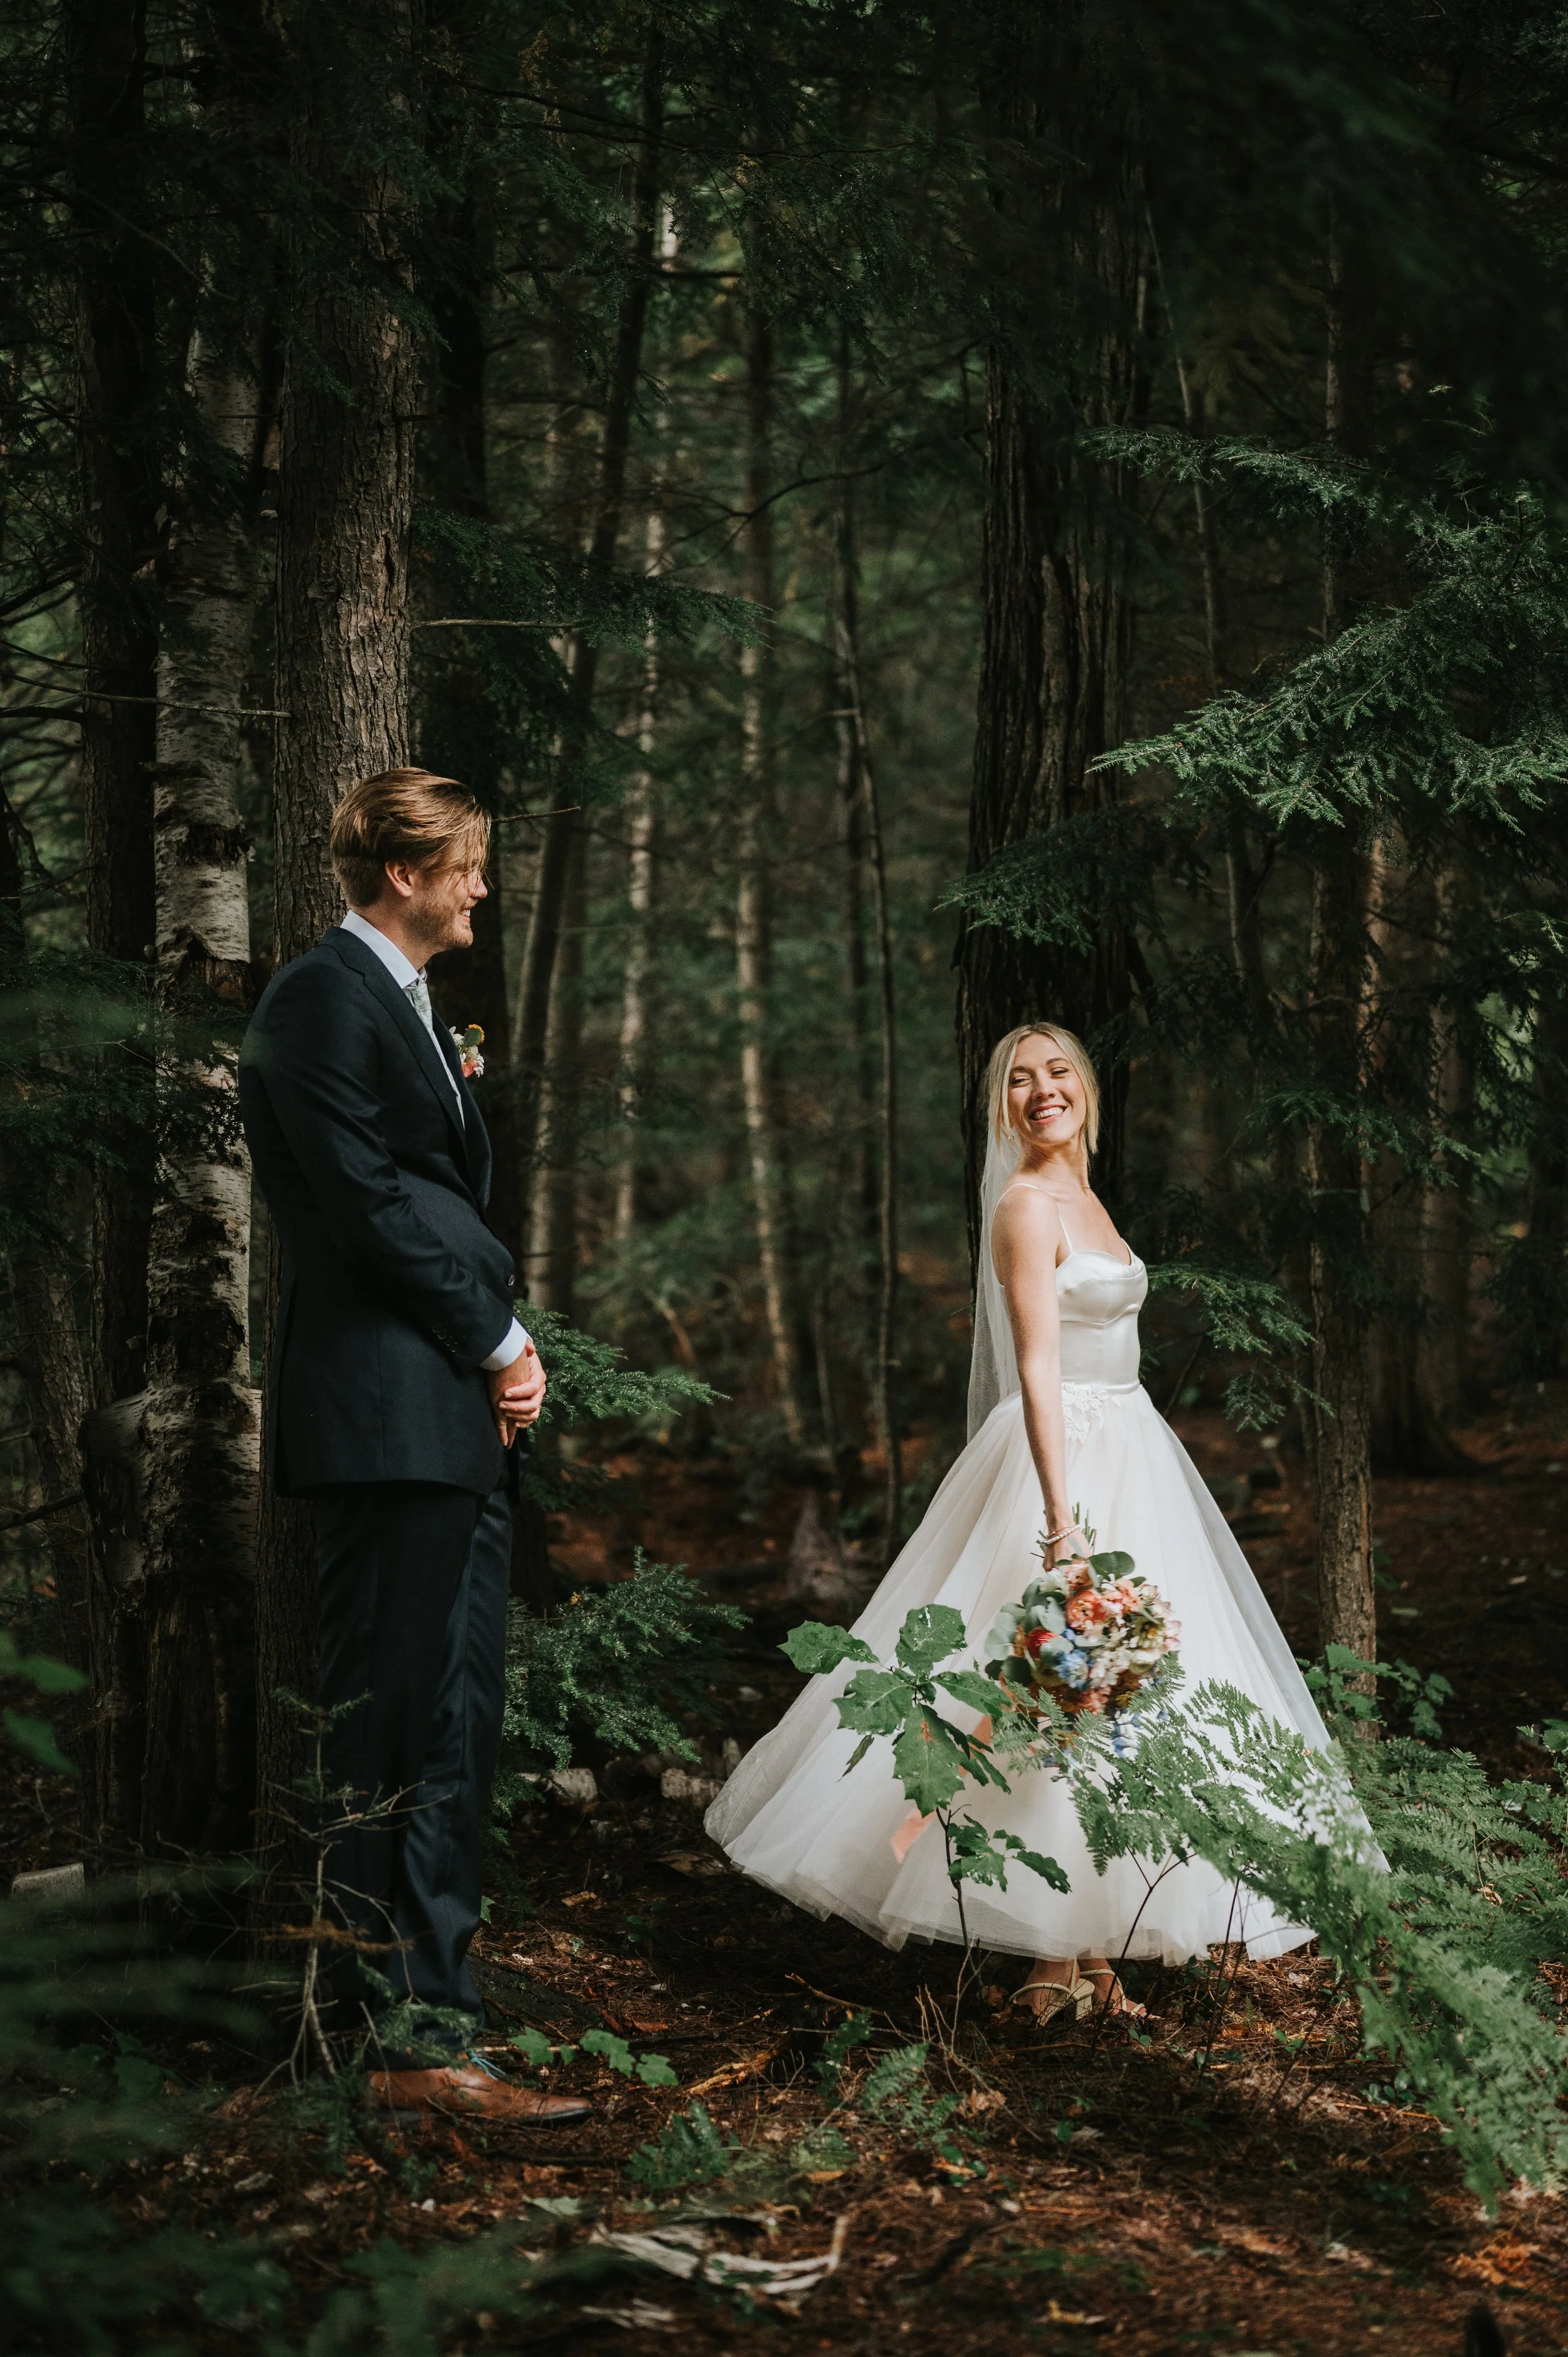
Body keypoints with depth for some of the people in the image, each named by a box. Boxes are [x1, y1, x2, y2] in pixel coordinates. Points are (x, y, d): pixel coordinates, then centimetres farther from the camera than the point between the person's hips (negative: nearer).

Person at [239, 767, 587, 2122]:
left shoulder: (415, 1007, 22)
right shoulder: (323, 1000, -9)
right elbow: (367, 1200, -16)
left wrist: (506, 1346, 7)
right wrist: (500, 1342, -9)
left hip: (464, 1416, 10)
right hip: (388, 1414, -10)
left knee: (456, 1726, 11)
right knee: (391, 1740, -7)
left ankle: (428, 2018, 19)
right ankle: (404, 2046, -3)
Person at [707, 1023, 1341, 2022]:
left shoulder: (1083, 1199, 16)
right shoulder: (1027, 1203, -12)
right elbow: (1037, 1369, -20)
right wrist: (1064, 1518, -26)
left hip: (1129, 1452, 9)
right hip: (1066, 1462, -9)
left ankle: (1090, 1952, 14)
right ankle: (1057, 1962, -2)